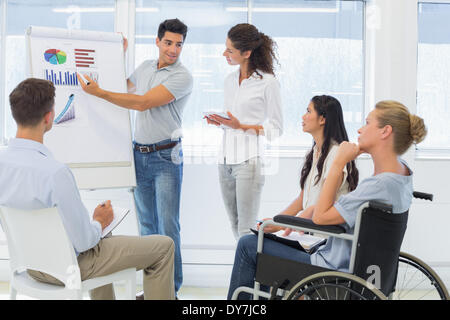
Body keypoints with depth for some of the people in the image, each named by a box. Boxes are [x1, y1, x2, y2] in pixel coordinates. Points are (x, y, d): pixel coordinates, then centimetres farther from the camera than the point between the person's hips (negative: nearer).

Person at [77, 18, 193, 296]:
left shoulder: (182, 77, -10)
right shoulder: (145, 67, 13)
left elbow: (143, 103, -18)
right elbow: (124, 88, 28)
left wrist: (99, 92, -18)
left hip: (166, 157, -6)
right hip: (140, 154, 6)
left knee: (168, 226, -7)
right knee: (146, 224, 9)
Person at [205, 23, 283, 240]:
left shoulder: (268, 83, -7)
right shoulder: (230, 81, 14)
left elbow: (276, 129, -6)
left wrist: (241, 127, -17)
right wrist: (220, 122, 1)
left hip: (249, 160, -7)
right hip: (225, 158, 7)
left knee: (246, 230, -6)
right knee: (235, 226, 12)